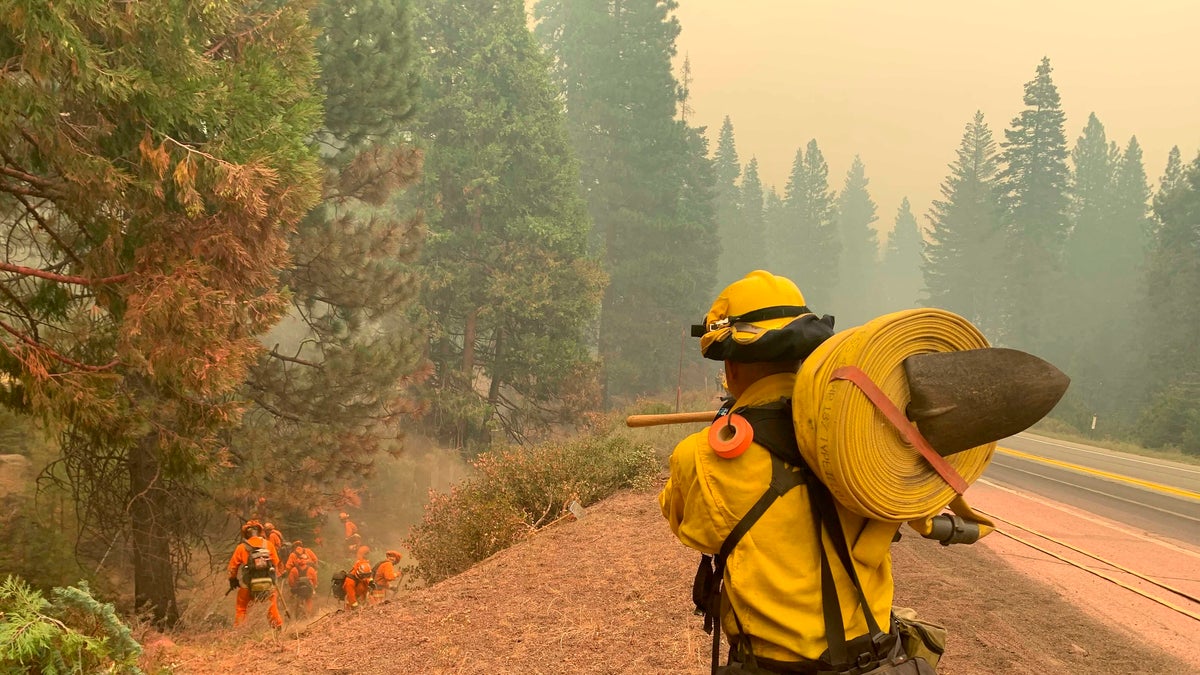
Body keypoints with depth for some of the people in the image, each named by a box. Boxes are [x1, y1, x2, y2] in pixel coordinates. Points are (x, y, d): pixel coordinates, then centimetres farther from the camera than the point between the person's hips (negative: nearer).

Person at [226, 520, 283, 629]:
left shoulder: (241, 547, -3)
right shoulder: (268, 545, 1)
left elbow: (233, 565, 1)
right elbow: (276, 563, 6)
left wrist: (232, 579, 16)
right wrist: (272, 576, 23)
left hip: (247, 584, -1)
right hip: (267, 583, 1)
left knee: (241, 608, 11)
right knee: (271, 606, 14)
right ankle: (278, 626, 11)